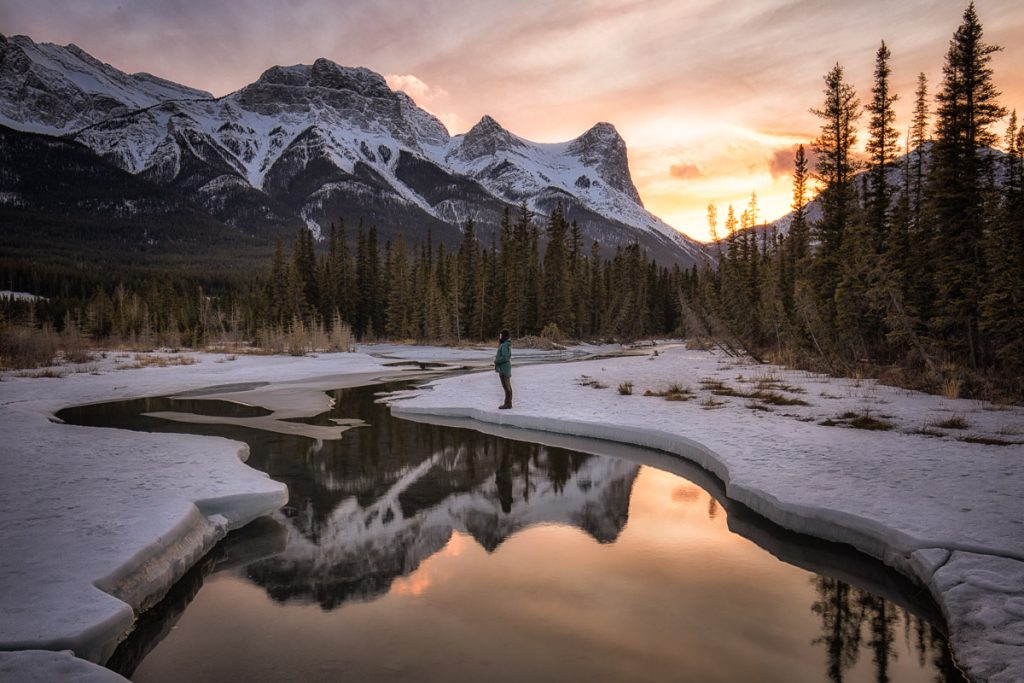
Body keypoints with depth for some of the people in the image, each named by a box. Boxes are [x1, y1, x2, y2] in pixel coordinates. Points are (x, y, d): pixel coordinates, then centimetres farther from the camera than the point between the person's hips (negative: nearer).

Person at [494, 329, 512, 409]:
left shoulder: (504, 345, -19)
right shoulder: (506, 344, 12)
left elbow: (504, 358, -24)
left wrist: (496, 361, -11)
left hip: (503, 368, -10)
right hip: (505, 368, 10)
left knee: (506, 386, -6)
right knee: (507, 386, 11)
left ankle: (508, 404, -2)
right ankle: (508, 403, 16)